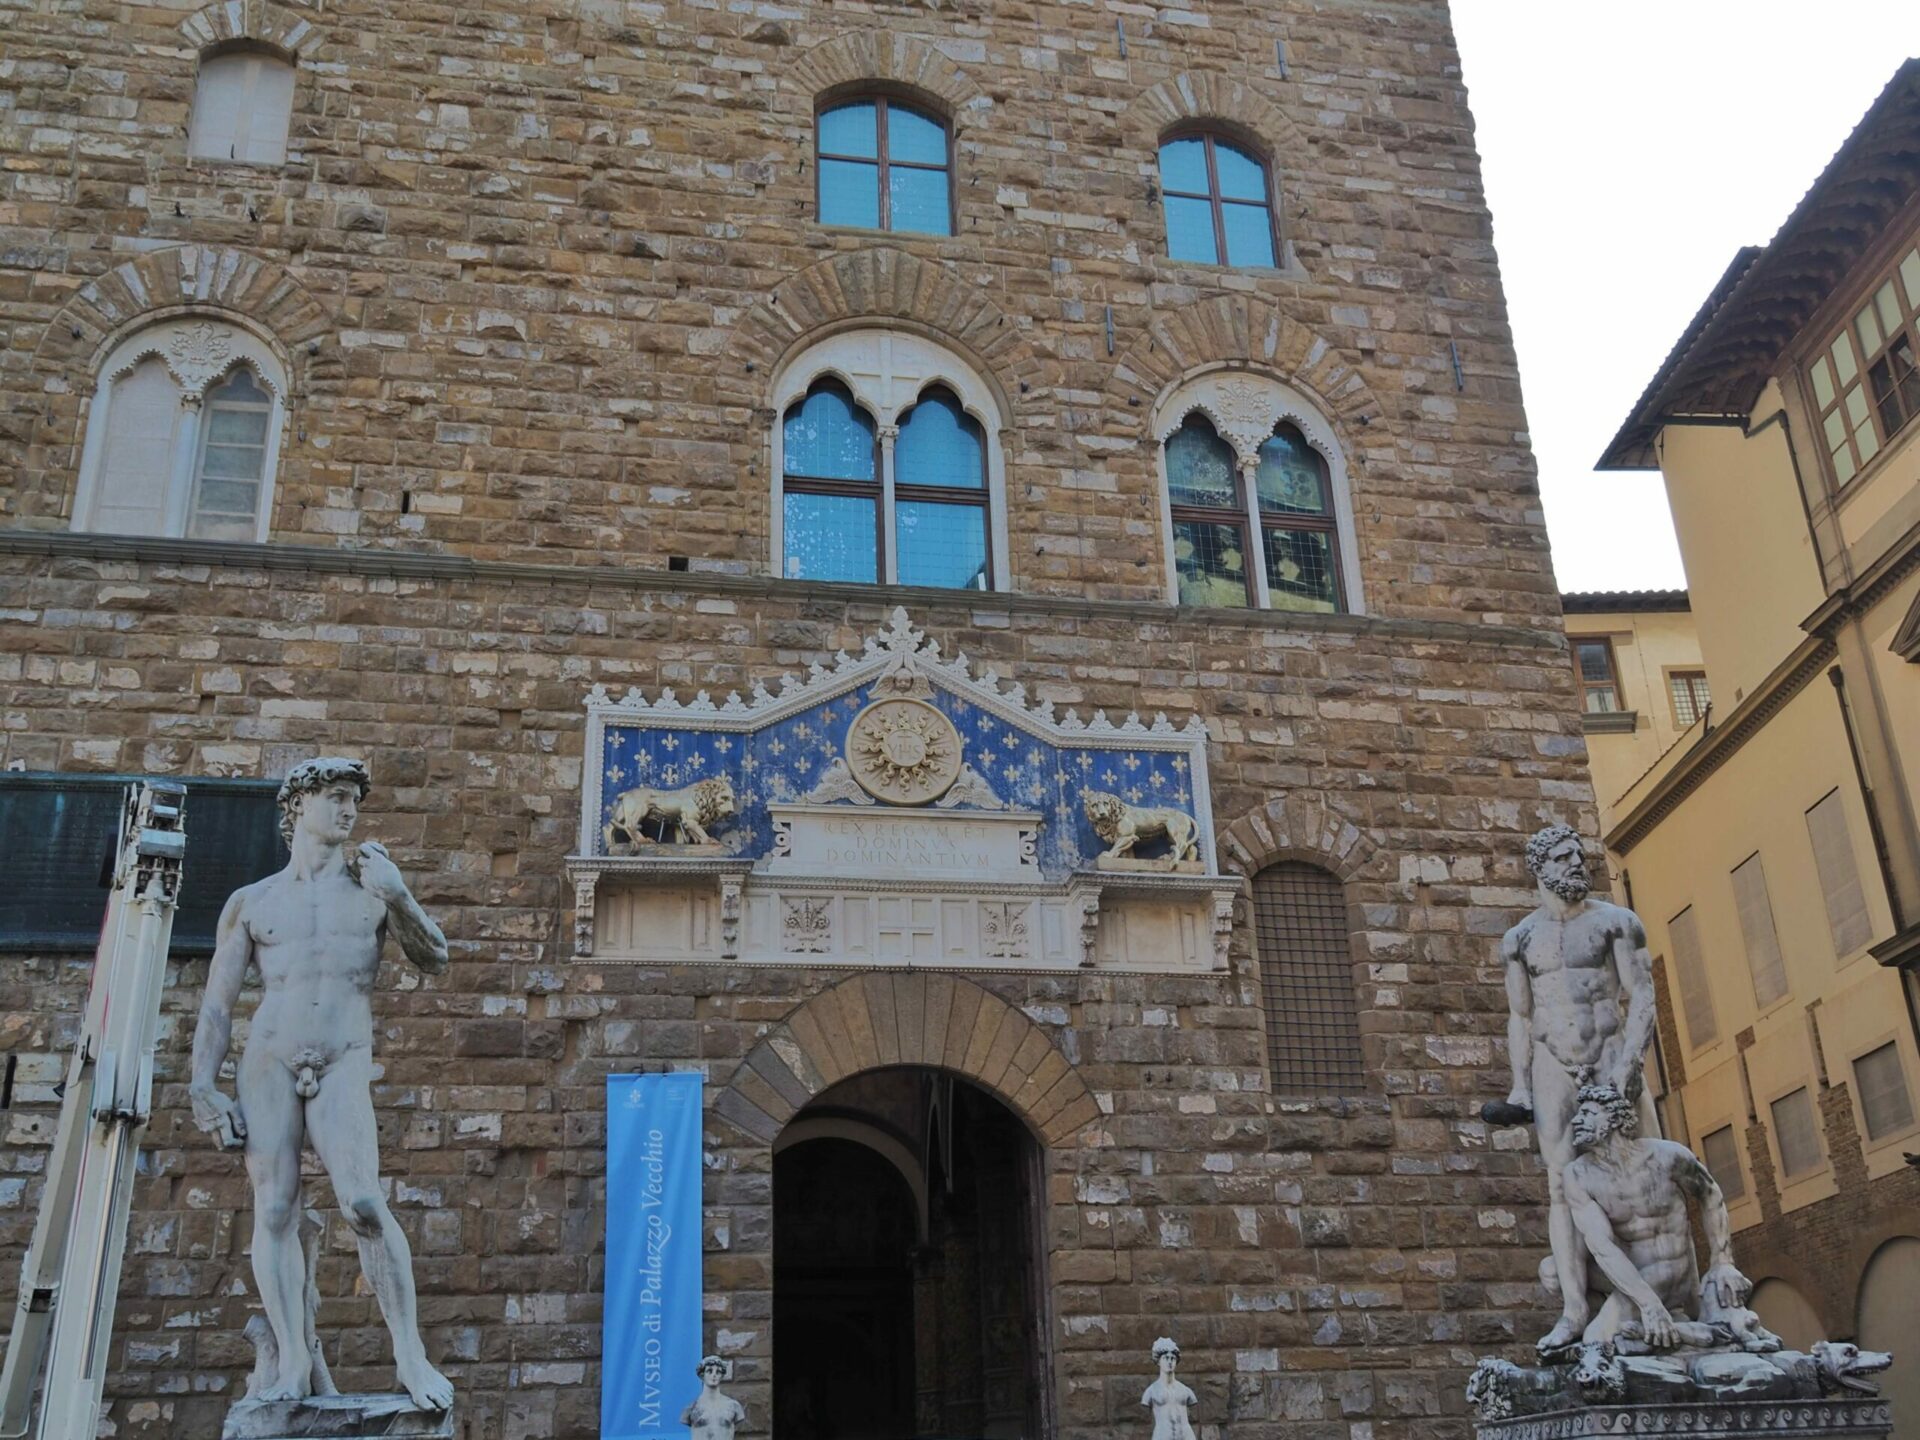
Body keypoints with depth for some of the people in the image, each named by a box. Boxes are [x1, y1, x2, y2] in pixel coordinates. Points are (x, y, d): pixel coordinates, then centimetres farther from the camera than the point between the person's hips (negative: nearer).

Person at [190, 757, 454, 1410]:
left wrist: (397, 897, -10)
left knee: (363, 1204, -17)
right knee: (274, 1212, -4)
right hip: (268, 1064, 1)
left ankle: (410, 1354, -11)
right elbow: (217, 1004, 12)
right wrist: (203, 1089, 3)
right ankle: (292, 1364, 1)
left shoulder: (372, 885, 13)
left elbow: (434, 960, 3)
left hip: (344, 1068, -1)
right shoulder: (252, 903, 13)